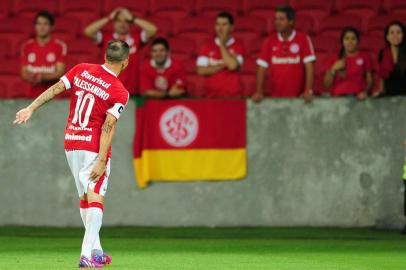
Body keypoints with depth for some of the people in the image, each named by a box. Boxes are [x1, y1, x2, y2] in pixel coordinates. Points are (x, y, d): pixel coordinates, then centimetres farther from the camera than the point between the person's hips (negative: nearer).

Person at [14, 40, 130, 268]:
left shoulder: (81, 70, 3)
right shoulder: (120, 93, -11)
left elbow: (55, 89, -2)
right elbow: (108, 127, -16)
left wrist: (31, 108, 0)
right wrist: (102, 161, -17)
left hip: (70, 142, 6)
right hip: (94, 146, -6)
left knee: (85, 196, 16)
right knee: (95, 198, -9)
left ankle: (96, 251, 21)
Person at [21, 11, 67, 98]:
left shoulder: (60, 46, -1)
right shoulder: (27, 46, 9)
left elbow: (60, 72, -5)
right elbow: (24, 72, 9)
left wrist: (42, 77, -20)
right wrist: (32, 78, -13)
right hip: (33, 95, 2)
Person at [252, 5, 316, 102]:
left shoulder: (303, 39, -3)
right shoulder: (269, 41, 4)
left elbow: (309, 67, -7)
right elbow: (262, 68, 2)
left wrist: (308, 91, -17)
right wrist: (259, 92, -9)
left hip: (298, 97, -2)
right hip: (276, 97, 2)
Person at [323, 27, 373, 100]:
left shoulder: (365, 57, 12)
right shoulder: (334, 58, 14)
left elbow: (370, 80, 9)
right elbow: (327, 84, 10)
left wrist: (365, 92, -11)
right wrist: (333, 70, -5)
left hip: (357, 96, -1)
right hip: (338, 97, 1)